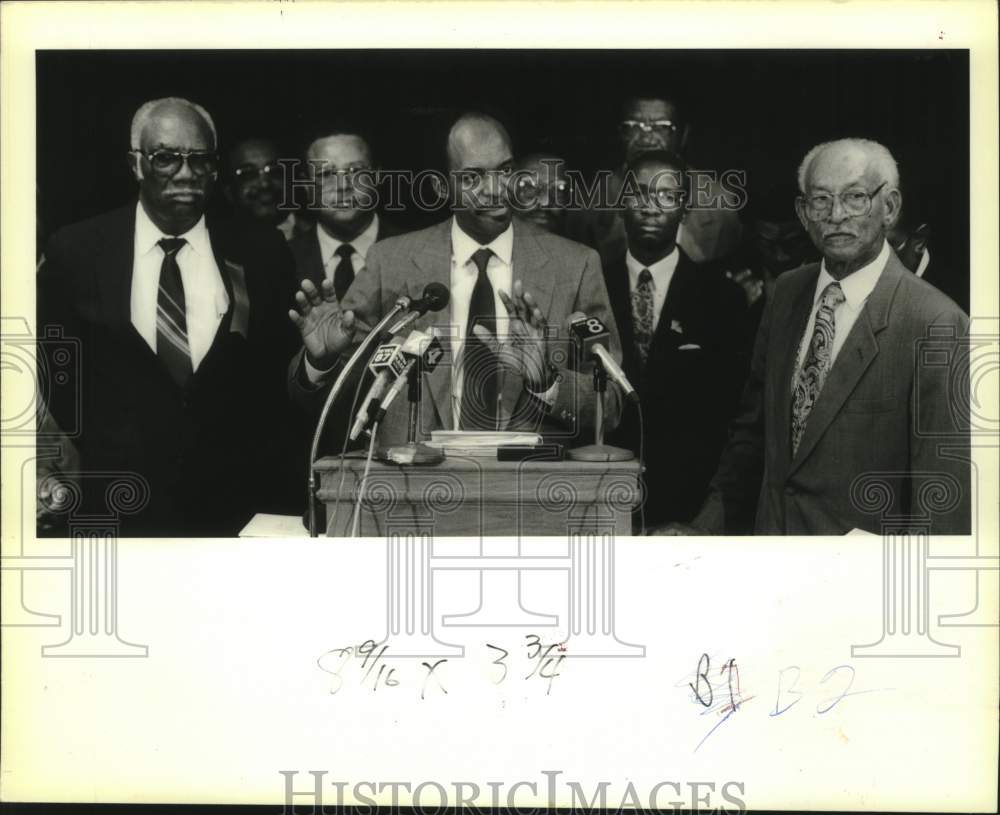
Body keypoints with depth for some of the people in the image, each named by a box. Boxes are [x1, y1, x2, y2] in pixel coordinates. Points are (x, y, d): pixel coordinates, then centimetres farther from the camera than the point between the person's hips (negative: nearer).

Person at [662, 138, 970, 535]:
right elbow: (753, 427, 7)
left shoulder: (937, 324, -20)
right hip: (771, 525, 6)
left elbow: (944, 493, -19)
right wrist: (709, 526, 2)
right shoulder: (786, 292, 1)